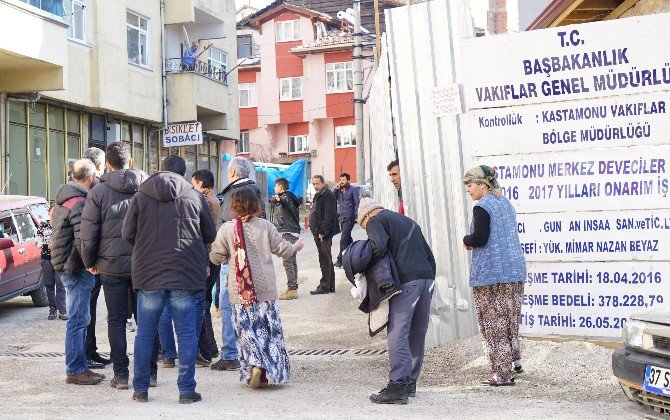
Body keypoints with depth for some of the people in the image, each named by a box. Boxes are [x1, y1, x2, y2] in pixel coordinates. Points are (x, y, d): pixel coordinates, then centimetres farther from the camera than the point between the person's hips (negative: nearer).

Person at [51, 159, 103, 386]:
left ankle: (80, 367, 22)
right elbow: (83, 240, -24)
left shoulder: (63, 201, 15)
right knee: (78, 320, -4)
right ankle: (75, 371, 1)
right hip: (77, 269, -10)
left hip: (66, 267, 10)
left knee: (79, 320, 15)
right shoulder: (80, 203, -18)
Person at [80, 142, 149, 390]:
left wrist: (90, 263, 8)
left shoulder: (99, 192, -4)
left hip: (112, 266, -1)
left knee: (116, 319, 7)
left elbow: (88, 233, -5)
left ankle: (121, 375, 7)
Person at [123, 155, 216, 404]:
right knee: (187, 334, 4)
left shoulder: (141, 196, 3)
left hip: (148, 274, 1)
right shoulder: (195, 196, 2)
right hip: (187, 275, -1)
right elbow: (211, 235, 7)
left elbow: (127, 234, 3)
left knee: (145, 334, 11)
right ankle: (187, 390, 5)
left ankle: (140, 388, 17)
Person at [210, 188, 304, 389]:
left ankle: (254, 364, -13)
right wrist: (296, 246, 28)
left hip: (240, 291, -1)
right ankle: (271, 371, 5)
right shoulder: (265, 226, -2)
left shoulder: (226, 229, -5)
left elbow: (216, 257, 0)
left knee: (246, 329, 6)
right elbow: (283, 250, 7)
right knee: (269, 328, 9)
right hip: (265, 288, 1)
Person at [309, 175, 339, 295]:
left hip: (324, 234, -11)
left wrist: (322, 232, -21)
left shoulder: (327, 195, -13)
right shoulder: (319, 195, 19)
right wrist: (316, 232, 17)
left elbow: (329, 216, -20)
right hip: (319, 233, 11)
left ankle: (325, 286, -4)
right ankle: (330, 286, 20)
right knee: (326, 259, 14)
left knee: (325, 260, -7)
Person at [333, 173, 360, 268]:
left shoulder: (353, 189, -3)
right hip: (341, 217, 7)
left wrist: (357, 216, -15)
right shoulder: (339, 190, 14)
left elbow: (357, 203, -7)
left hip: (349, 218, -7)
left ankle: (340, 260, -12)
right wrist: (336, 189, -2)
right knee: (348, 239, 15)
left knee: (343, 240, -12)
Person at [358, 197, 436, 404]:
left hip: (406, 280, -8)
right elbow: (429, 254, 25)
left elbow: (379, 246, -15)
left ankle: (398, 385, -13)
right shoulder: (407, 221, 30)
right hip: (426, 278, 8)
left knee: (397, 334, -8)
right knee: (417, 334, 12)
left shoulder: (375, 221, 7)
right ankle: (411, 382, 19)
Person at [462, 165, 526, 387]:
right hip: (515, 269, 9)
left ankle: (503, 374, 3)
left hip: (490, 272, -8)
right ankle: (514, 361, 31)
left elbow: (479, 238, -21)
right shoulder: (506, 203, 15)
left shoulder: (482, 207, -13)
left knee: (493, 322, 0)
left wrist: (466, 240, 1)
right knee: (509, 318, 21)